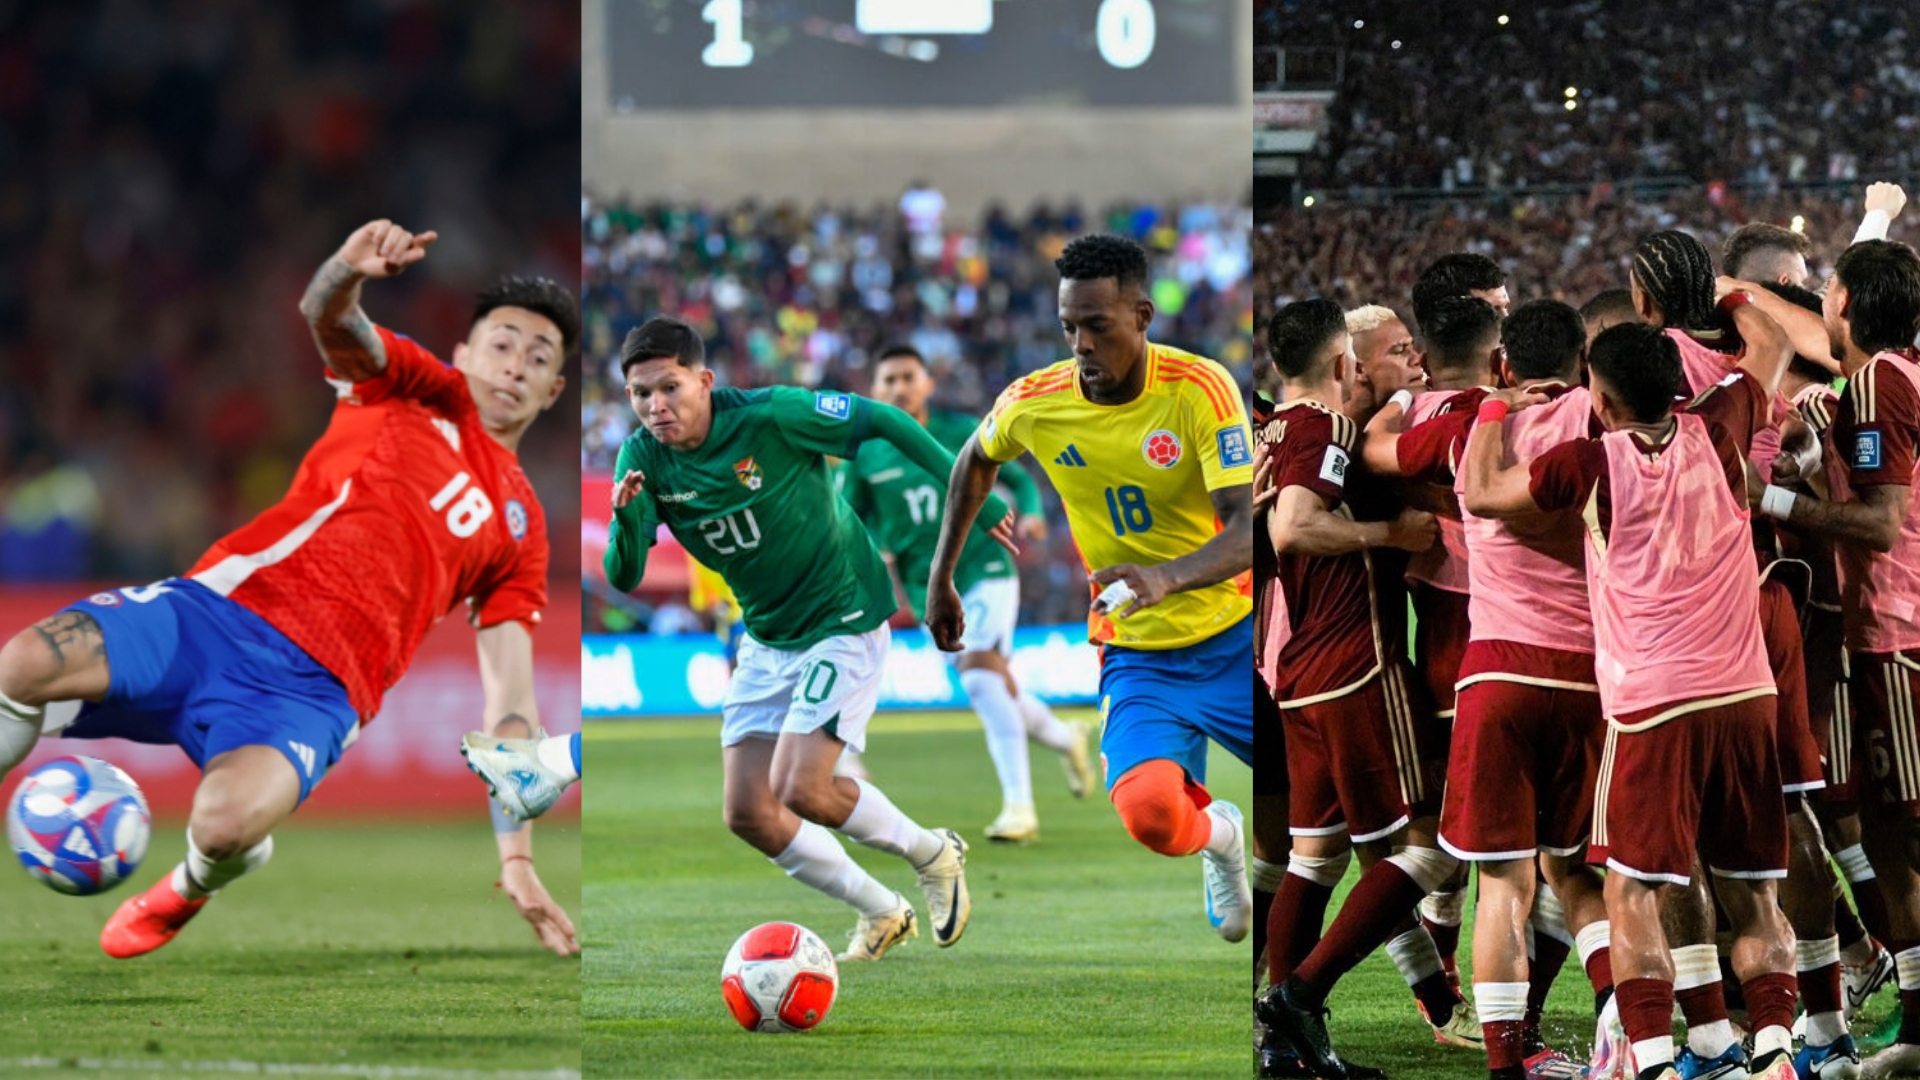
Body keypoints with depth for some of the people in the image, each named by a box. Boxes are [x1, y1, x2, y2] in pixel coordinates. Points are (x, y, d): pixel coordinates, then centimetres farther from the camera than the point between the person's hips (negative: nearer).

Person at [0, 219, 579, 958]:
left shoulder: (521, 530, 20)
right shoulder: (423, 391, 16)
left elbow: (509, 702, 16)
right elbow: (329, 321, -5)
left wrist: (517, 859, 6)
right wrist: (347, 274, -31)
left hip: (311, 686, 0)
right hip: (223, 603, 0)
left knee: (227, 821, -31)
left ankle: (190, 890, 6)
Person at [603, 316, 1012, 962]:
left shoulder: (769, 417, -24)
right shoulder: (643, 460, -9)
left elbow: (881, 422, -12)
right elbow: (623, 578, -15)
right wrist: (626, 520, -38)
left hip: (844, 621, -7)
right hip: (766, 638, 7)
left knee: (799, 791, -18)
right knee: (748, 813, 1)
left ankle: (933, 855, 9)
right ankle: (882, 914, 20)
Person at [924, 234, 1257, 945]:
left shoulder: (1200, 389, -18)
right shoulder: (1032, 405, -9)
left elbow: (1246, 531, -26)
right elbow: (976, 462, 16)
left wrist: (1169, 577, -45)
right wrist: (941, 578, 17)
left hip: (1234, 638, -1)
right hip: (1138, 658, 1)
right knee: (1148, 811, -26)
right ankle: (1217, 835, 11)